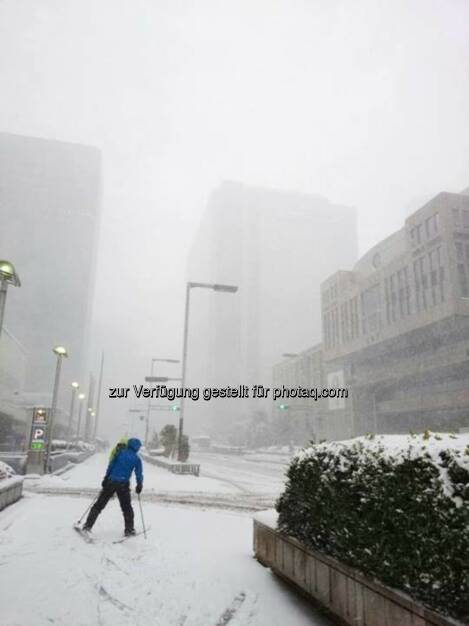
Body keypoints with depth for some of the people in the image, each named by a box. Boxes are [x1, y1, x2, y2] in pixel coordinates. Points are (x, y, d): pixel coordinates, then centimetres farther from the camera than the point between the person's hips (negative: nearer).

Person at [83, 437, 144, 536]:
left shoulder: (120, 452, 4)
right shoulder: (137, 459, 2)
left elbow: (111, 465, 0)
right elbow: (139, 474, 2)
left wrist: (106, 478, 4)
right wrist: (139, 485, 14)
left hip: (111, 482, 1)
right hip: (123, 484, -1)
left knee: (99, 505, 10)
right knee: (127, 508, 15)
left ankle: (88, 525, 9)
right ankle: (129, 529, 14)